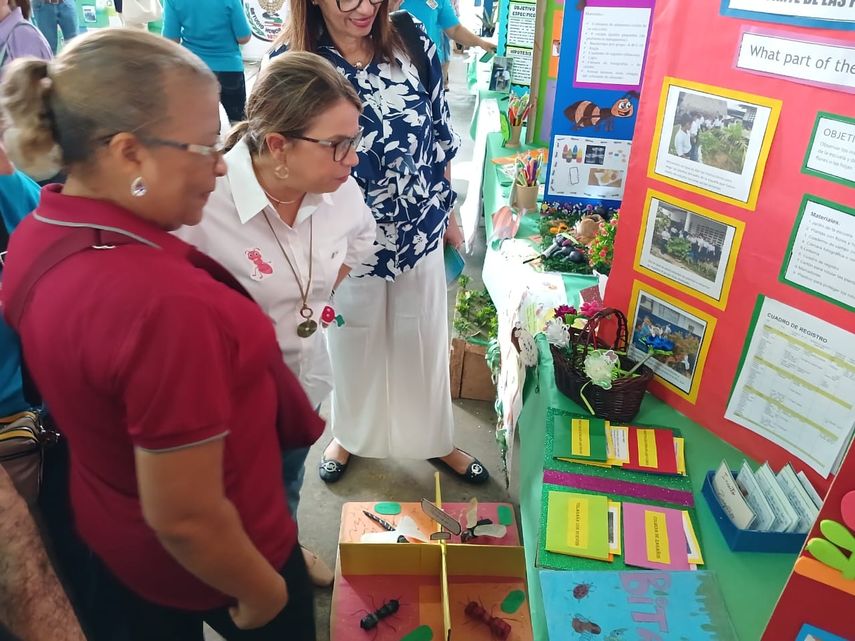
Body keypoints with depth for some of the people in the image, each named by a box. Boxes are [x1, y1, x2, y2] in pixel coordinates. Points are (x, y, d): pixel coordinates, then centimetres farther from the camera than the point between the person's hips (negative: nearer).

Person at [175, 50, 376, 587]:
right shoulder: (204, 202, -35)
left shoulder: (338, 188, -16)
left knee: (289, 481, 32)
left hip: (307, 375, 5)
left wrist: (323, 294, 2)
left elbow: (362, 236, 7)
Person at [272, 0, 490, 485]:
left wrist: (448, 214, 8)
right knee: (353, 340, 18)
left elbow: (441, 138, 3)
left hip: (419, 229, 2)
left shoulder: (413, 46, -7)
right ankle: (349, 435, 45)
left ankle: (436, 440, 39)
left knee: (423, 337, 16)